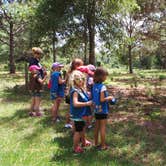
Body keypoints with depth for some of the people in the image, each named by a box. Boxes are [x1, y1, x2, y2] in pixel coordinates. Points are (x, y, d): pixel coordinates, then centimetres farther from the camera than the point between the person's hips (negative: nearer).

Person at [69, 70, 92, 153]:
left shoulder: (81, 89, 3)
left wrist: (89, 101, 0)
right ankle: (75, 147, 18)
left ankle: (83, 141, 48)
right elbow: (75, 103, -37)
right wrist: (87, 103, -30)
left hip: (82, 113, 10)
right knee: (78, 131, 2)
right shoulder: (75, 91, -25)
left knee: (82, 127, 26)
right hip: (77, 114, -10)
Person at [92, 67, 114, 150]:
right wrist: (109, 98, -7)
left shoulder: (94, 85, 2)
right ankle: (103, 145, 14)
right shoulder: (102, 86, -20)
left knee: (97, 127, 17)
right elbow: (102, 99, -23)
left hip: (96, 110, 7)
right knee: (103, 128, 4)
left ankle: (96, 143, 29)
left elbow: (92, 97, 7)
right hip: (103, 110, -7)